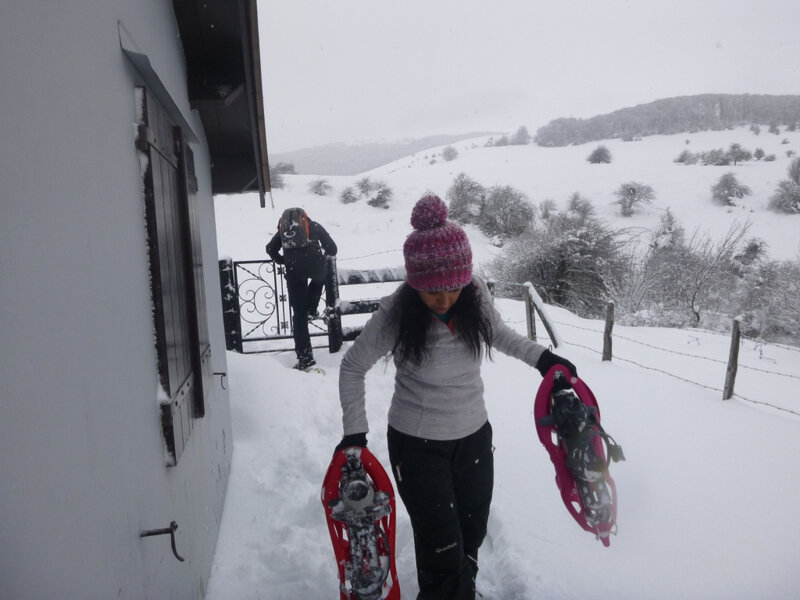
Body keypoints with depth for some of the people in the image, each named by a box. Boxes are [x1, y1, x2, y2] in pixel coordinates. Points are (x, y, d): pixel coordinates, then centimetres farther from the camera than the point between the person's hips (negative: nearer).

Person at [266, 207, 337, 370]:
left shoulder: (283, 228, 25)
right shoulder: (314, 226, 21)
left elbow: (270, 248, 17)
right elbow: (332, 247, 16)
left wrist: (283, 261, 31)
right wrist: (328, 256, 37)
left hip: (293, 270, 1)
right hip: (315, 264, -1)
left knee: (298, 313, 7)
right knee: (320, 277, 37)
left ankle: (304, 356, 4)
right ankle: (310, 311, 18)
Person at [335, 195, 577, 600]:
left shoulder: (475, 298, -14)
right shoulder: (394, 317, -23)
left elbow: (500, 334, 9)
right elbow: (353, 368, -7)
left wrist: (540, 356, -4)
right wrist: (354, 432, -11)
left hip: (474, 437, 4)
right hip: (417, 446, -4)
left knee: (472, 537, 22)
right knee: (443, 552, -1)